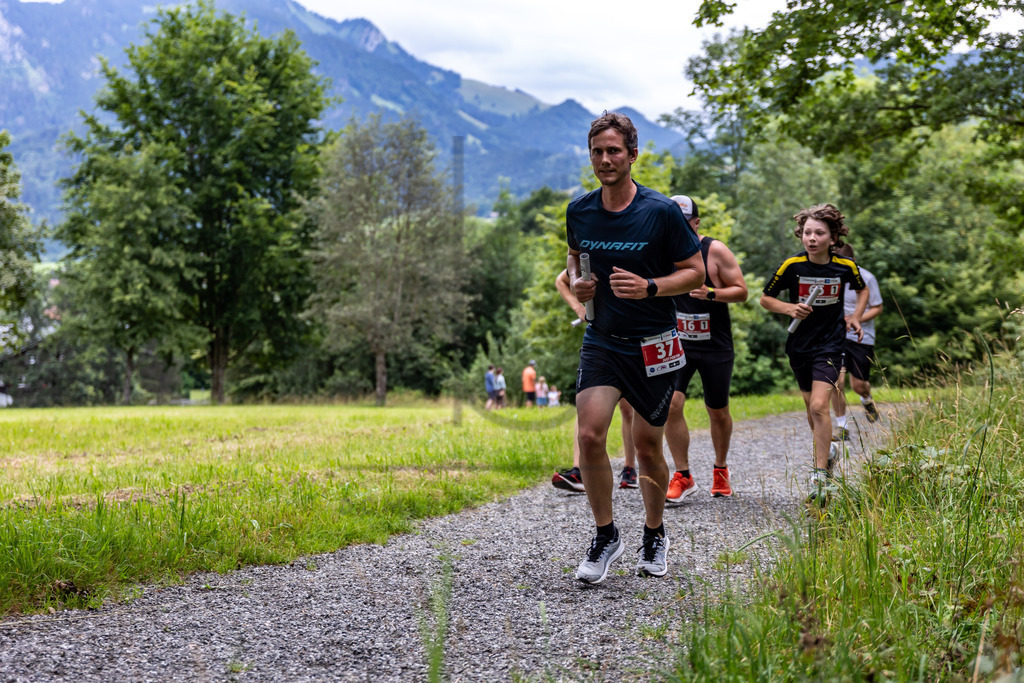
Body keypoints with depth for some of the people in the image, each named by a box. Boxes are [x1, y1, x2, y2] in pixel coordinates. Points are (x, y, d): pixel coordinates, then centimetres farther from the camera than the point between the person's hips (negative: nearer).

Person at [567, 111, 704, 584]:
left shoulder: (662, 211, -11)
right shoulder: (579, 211, 0)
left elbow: (696, 272, -4)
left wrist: (649, 287, -21)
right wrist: (576, 281, -2)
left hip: (653, 344, -2)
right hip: (601, 340, 2)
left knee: (647, 447, 6)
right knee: (590, 435, -15)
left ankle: (654, 536, 30)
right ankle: (605, 535, 3)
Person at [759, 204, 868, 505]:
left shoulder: (845, 266, -6)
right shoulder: (792, 265, -9)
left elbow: (862, 290, 16)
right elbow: (766, 298, 2)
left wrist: (855, 317, 2)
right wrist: (790, 308, -15)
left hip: (830, 344, -2)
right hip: (799, 343, 2)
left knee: (819, 406, -17)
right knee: (811, 406, 14)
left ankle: (820, 475, -13)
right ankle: (826, 454, 40)